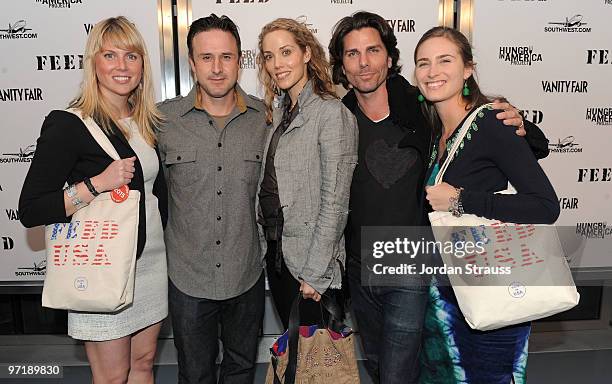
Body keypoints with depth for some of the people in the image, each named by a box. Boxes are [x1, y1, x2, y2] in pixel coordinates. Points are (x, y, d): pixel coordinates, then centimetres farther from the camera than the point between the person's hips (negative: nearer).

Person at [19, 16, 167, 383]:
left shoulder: (147, 121, 6)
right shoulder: (68, 125, -14)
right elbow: (31, 210, -17)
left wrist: (161, 242, 12)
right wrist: (97, 183, -26)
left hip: (151, 260, 6)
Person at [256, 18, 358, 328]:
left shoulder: (332, 112, -15)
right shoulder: (278, 114, 9)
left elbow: (334, 201, -18)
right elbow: (268, 187, 11)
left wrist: (315, 272, -18)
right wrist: (267, 244, 6)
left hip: (311, 259, -7)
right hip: (275, 252, 7)